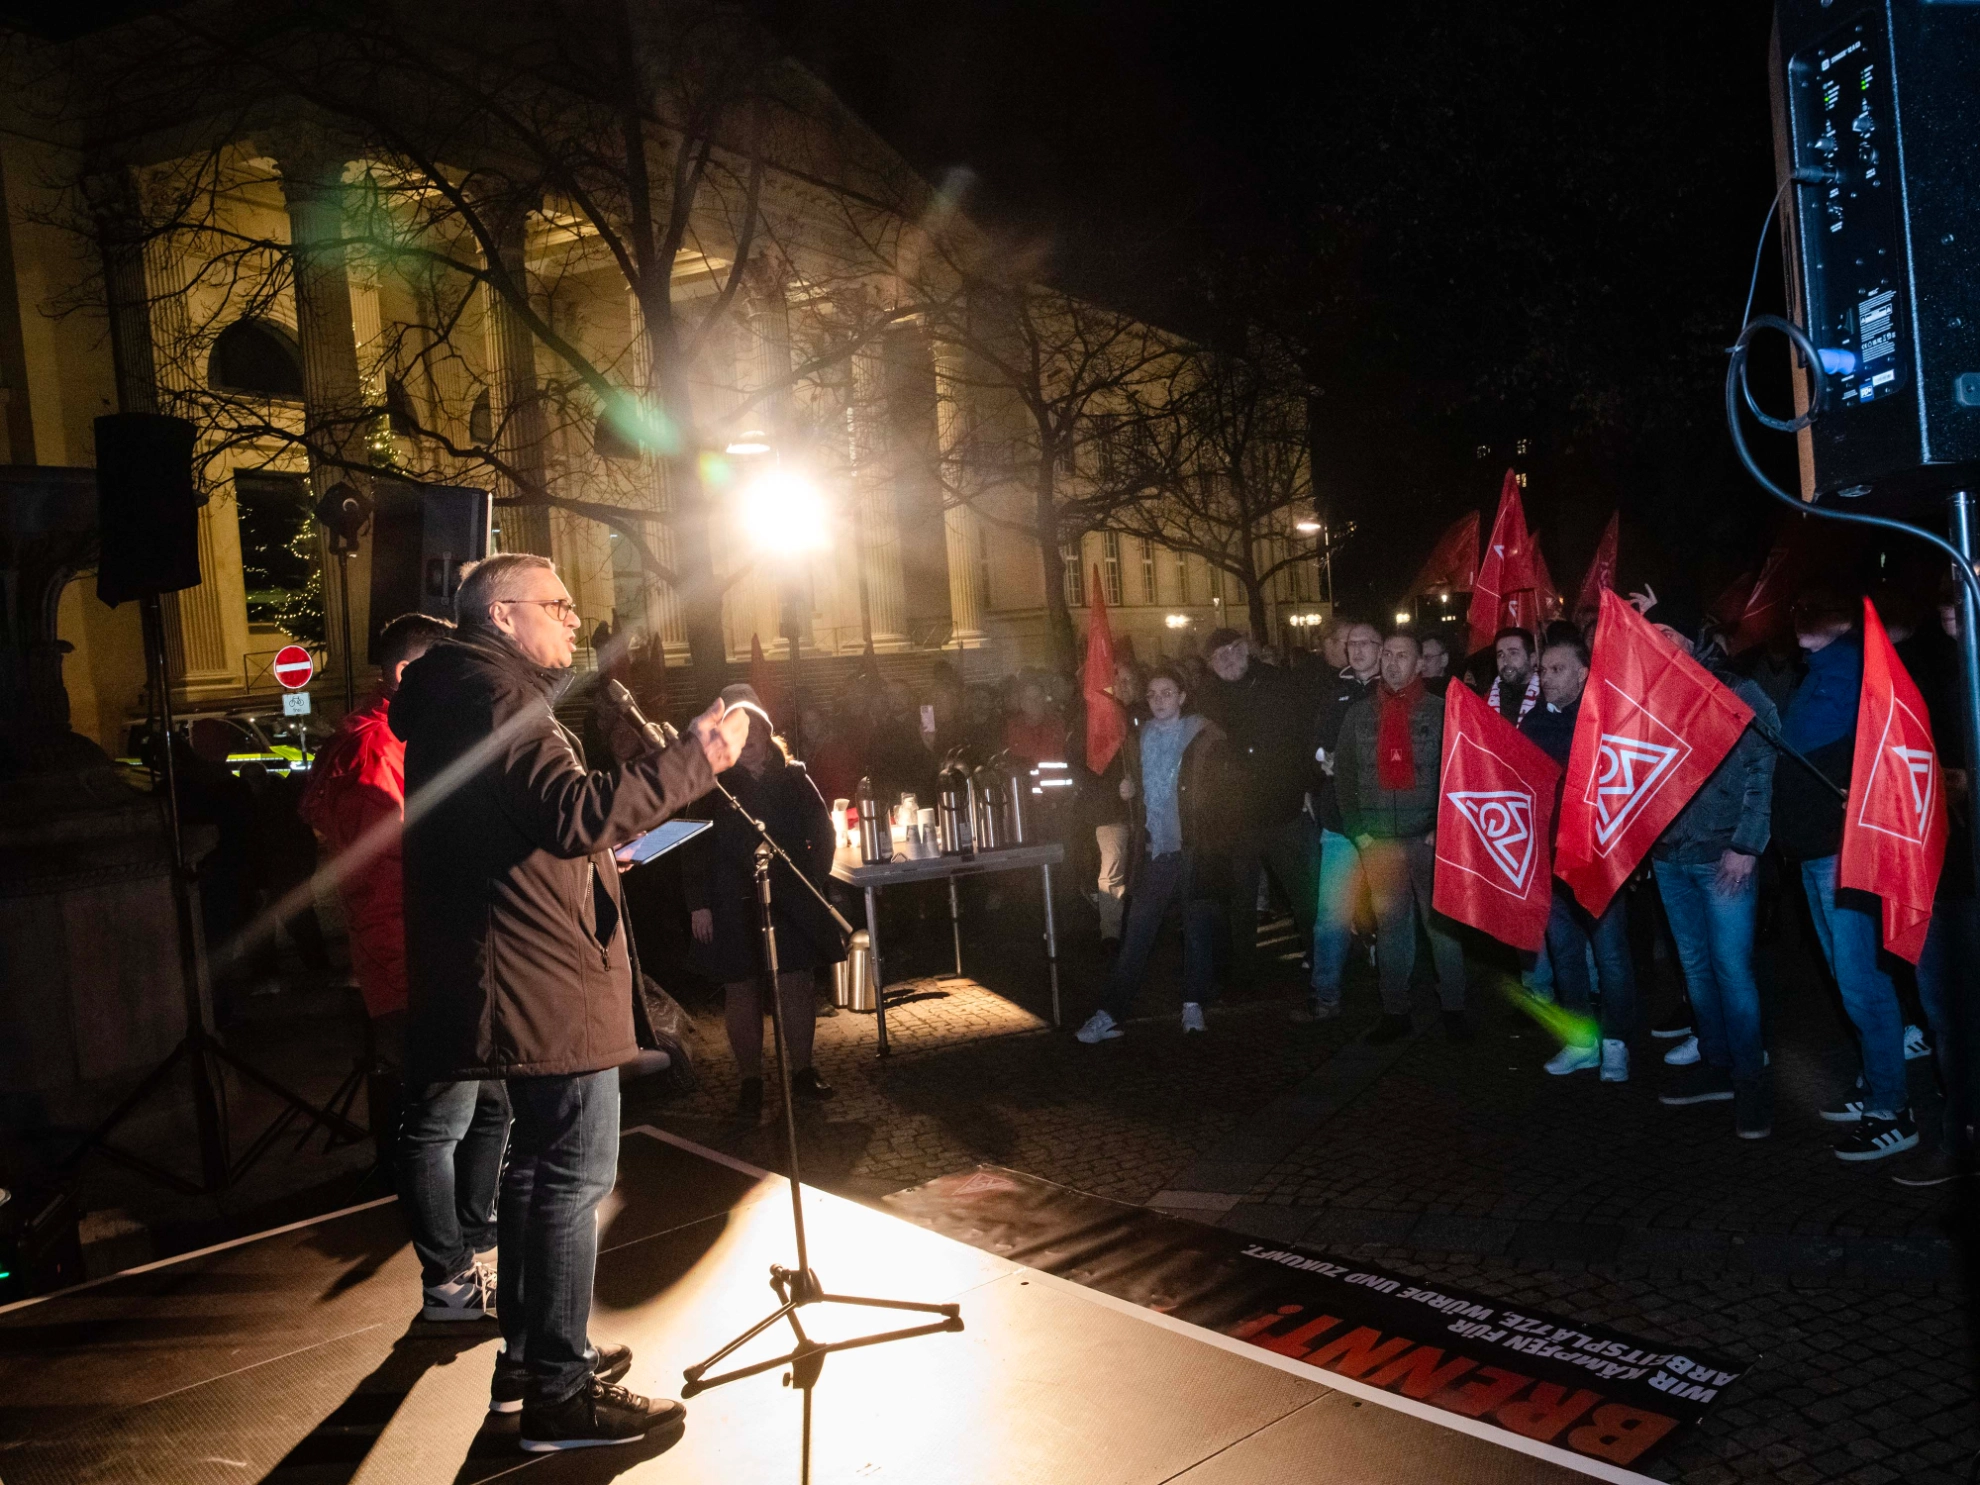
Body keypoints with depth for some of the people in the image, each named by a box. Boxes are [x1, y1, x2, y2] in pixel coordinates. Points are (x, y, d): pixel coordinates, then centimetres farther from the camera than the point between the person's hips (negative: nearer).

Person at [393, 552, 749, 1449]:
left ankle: (528, 1352, 32)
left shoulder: (457, 699, 18)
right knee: (573, 1176, -4)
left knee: (535, 1163, 20)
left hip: (519, 976, 11)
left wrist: (597, 851, 23)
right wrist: (693, 761, -30)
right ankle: (559, 1392, 4)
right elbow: (573, 812, -30)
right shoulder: (495, 696, -16)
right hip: (549, 980, -11)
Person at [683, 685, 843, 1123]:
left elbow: (821, 831, 12)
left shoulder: (794, 778, 6)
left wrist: (814, 878, 2)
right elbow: (694, 848, -1)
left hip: (792, 901, 2)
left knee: (798, 985, 4)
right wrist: (698, 903, -6)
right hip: (732, 905, -1)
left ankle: (802, 1070, 20)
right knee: (741, 991, 3)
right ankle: (750, 1082, 14)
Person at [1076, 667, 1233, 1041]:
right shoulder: (1137, 739, 13)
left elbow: (1221, 789, -3)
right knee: (1136, 935, 0)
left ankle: (1193, 1005, 21)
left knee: (1198, 931, 6)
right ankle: (1110, 1014, 1)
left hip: (1195, 849, -3)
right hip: (1153, 851, 3)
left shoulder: (1206, 737, 0)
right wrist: (1128, 790, 3)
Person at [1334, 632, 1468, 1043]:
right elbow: (1344, 775, 9)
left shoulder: (1439, 711, 1)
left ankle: (1453, 1009, 14)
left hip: (1428, 839, -2)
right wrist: (1359, 832, 1)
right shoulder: (1359, 713, 8)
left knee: (1441, 924, 3)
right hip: (1378, 841, 2)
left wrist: (1442, 828, -9)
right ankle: (1395, 1012, 16)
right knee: (1389, 927, 8)